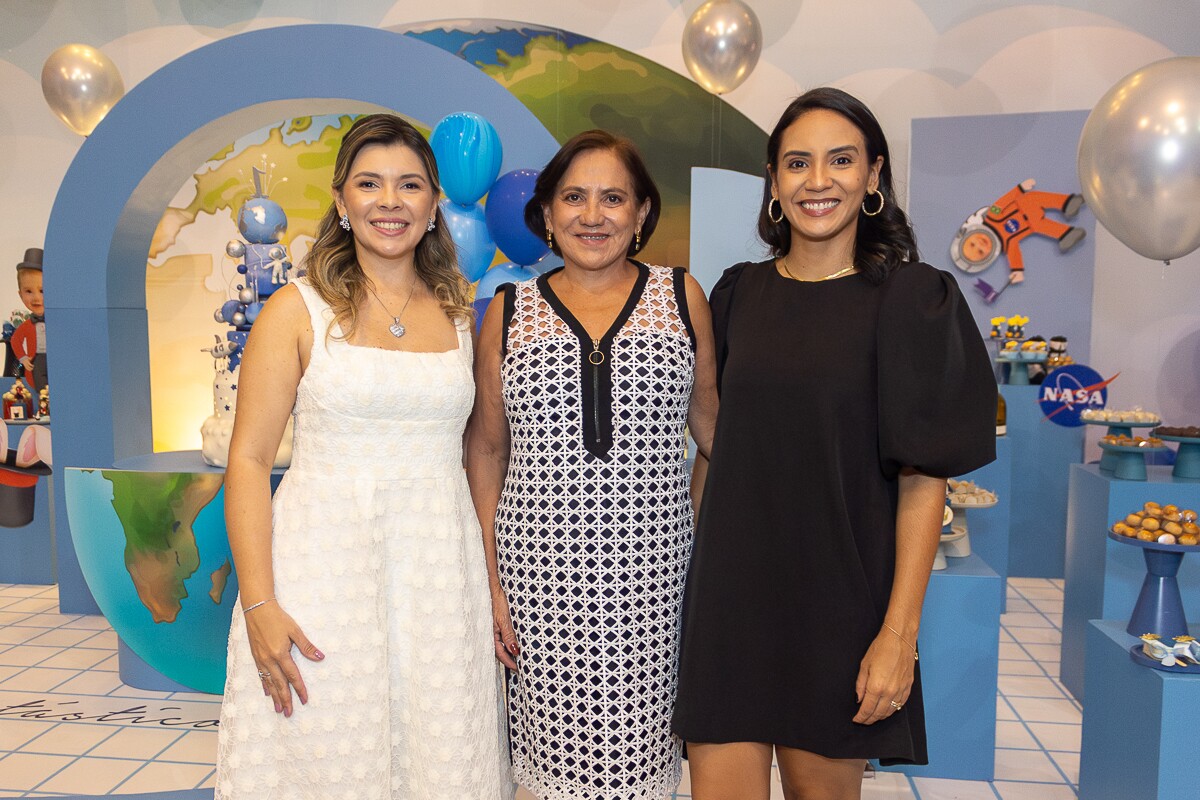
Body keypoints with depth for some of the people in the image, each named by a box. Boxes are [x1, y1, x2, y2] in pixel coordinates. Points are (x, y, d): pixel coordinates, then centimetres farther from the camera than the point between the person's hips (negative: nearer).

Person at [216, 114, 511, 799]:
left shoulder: (459, 315, 8)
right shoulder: (298, 310, -1)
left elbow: (476, 456, 10)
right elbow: (248, 460, -4)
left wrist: (494, 585, 5)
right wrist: (259, 604, -12)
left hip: (440, 567, 3)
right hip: (324, 563, -2)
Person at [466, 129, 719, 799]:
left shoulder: (681, 297, 4)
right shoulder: (511, 311, 5)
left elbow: (712, 425, 13)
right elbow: (486, 450, 6)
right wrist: (487, 580, 2)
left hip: (650, 568, 0)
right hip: (540, 569, 1)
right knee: (555, 745, 8)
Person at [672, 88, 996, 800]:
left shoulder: (911, 300, -5)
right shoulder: (739, 294, 6)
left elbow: (924, 480, -8)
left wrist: (900, 633, -12)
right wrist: (697, 565, 7)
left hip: (838, 602, -2)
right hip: (731, 590, 3)